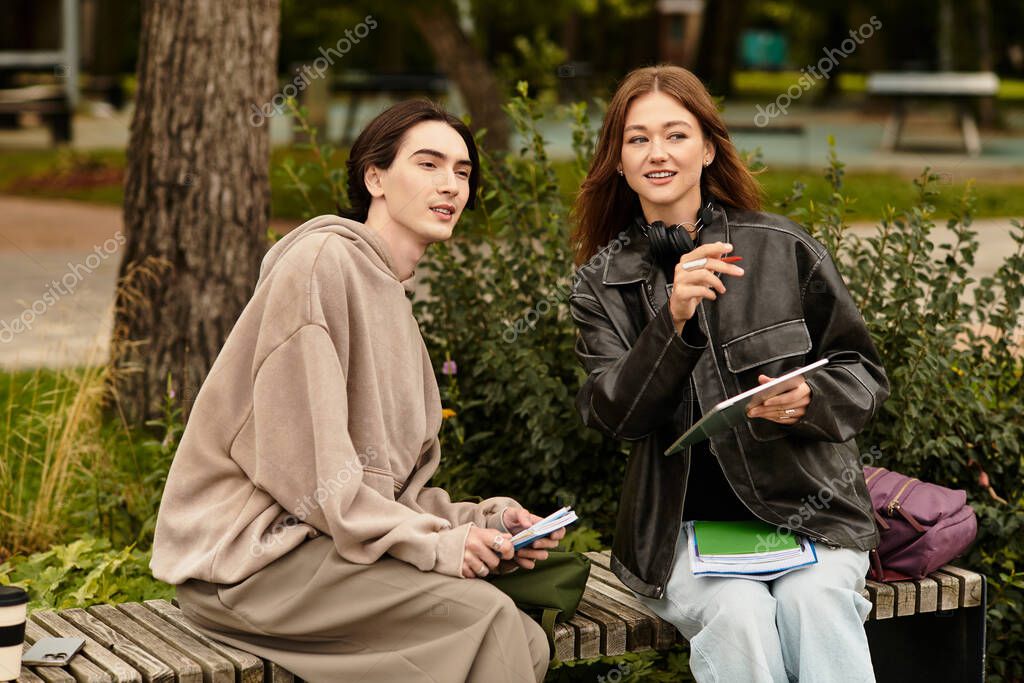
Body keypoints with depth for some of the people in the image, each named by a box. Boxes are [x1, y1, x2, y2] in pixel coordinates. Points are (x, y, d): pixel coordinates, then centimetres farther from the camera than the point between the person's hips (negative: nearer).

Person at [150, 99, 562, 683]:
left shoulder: (393, 293, 20)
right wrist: (431, 543, -18)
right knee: (484, 616, -24)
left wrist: (479, 522, -1)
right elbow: (304, 458, -18)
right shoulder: (321, 262, -10)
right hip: (245, 551, -8)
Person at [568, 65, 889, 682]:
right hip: (683, 522, 0)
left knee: (813, 601, -31)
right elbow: (611, 413, -6)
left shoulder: (783, 248, 3)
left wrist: (809, 401, -16)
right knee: (738, 613, -30)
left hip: (805, 508, 0)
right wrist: (673, 318, -21)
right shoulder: (602, 281, 7)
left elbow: (864, 376, 8)